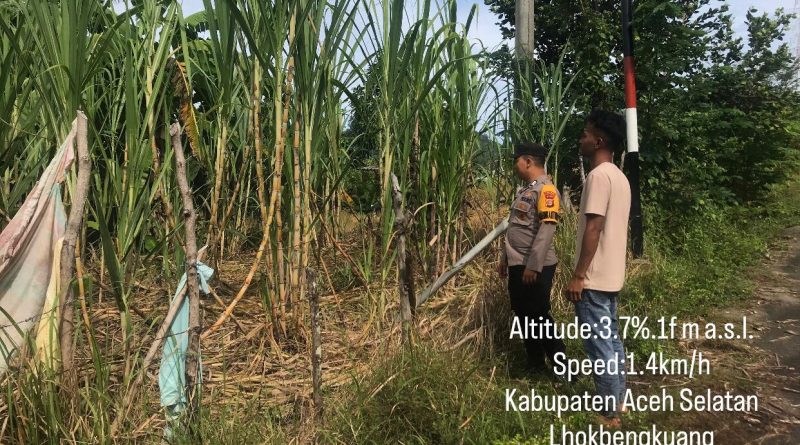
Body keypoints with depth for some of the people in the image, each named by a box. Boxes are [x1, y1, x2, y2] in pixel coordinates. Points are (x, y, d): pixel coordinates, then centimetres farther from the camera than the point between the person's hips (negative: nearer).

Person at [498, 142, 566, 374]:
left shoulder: (545, 189, -15)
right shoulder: (525, 190, 15)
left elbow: (546, 230, -22)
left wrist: (533, 266, -24)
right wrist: (505, 258, 19)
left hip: (535, 267, -9)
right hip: (518, 265, 9)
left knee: (539, 317, -3)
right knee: (523, 315, 14)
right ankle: (535, 365, 26)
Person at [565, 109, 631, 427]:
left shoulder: (598, 175, -17)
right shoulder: (619, 176, 12)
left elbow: (593, 229, -22)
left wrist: (578, 275, -18)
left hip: (594, 278, -10)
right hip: (611, 275, 10)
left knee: (599, 345, -1)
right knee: (611, 340, 17)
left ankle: (608, 414, 9)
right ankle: (617, 400, 28)